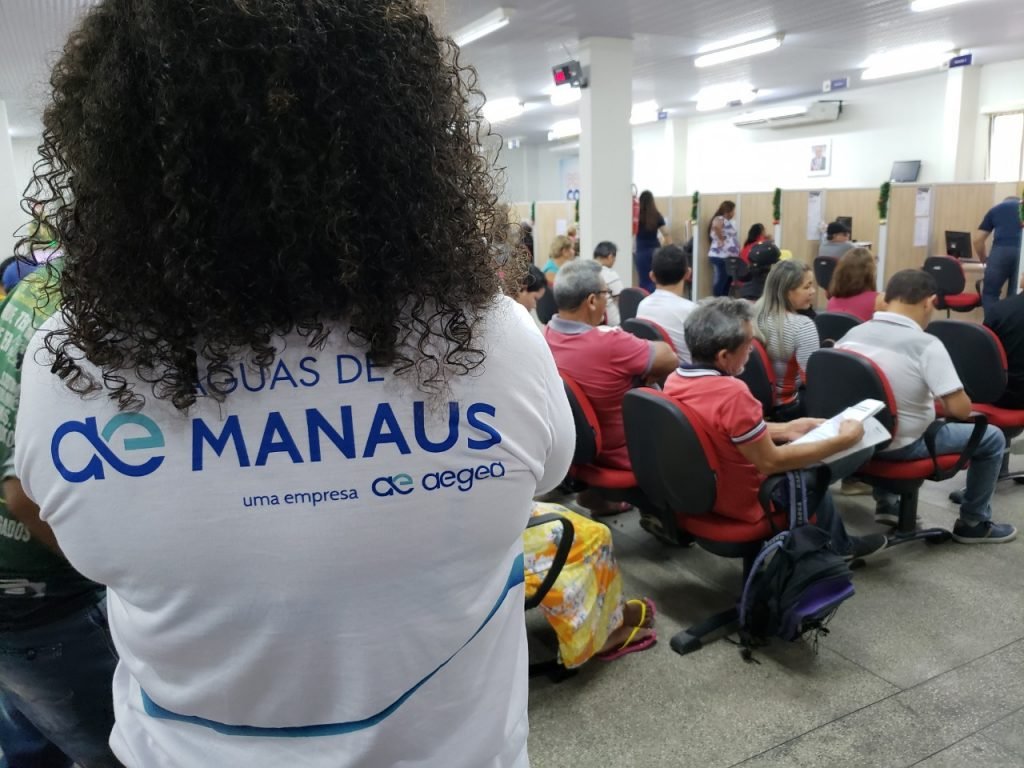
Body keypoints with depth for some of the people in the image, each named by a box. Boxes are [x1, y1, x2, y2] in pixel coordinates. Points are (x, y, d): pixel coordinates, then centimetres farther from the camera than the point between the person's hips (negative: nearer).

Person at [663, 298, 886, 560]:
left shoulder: (675, 380, -8)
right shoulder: (732, 393, -34)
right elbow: (771, 462, -24)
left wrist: (785, 429, 10)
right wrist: (842, 441, -15)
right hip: (740, 501, -7)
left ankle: (838, 543, 42)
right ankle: (838, 548, 43)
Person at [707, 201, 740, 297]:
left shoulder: (730, 222, 19)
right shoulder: (719, 219, -11)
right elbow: (716, 226, -35)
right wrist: (721, 239, -24)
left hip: (729, 256, 10)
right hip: (721, 257, -10)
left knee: (727, 281, 12)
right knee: (721, 281, -8)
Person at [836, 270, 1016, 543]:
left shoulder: (852, 334, -5)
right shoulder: (926, 345, -22)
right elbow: (960, 409, -23)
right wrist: (940, 403, 2)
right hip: (902, 446, -5)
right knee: (992, 437, 14)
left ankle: (886, 501, 41)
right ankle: (973, 524, 28)